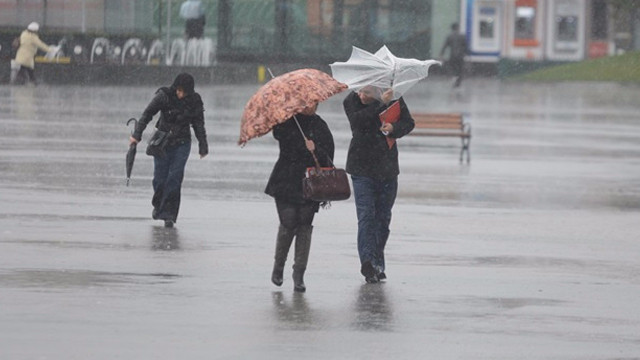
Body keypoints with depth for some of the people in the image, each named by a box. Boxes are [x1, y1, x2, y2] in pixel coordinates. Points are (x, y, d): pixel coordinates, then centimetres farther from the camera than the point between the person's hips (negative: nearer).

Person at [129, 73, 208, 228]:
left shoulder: (195, 101, -5)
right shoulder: (164, 96, -11)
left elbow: (199, 125, 5)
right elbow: (147, 114, -7)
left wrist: (203, 146, 7)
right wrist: (137, 135, -13)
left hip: (182, 144, 0)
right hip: (163, 142, 0)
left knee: (174, 178, -11)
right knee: (160, 178, 1)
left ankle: (169, 215, -8)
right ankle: (158, 205, 31)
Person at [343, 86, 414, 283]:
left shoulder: (393, 98, -3)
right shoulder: (351, 101, -8)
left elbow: (409, 123, 1)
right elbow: (358, 120, -26)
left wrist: (393, 128, -20)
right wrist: (380, 104, -32)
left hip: (387, 169, 3)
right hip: (362, 168, -3)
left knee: (383, 217, 10)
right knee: (366, 215, -14)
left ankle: (378, 264, 19)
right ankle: (367, 261, -20)